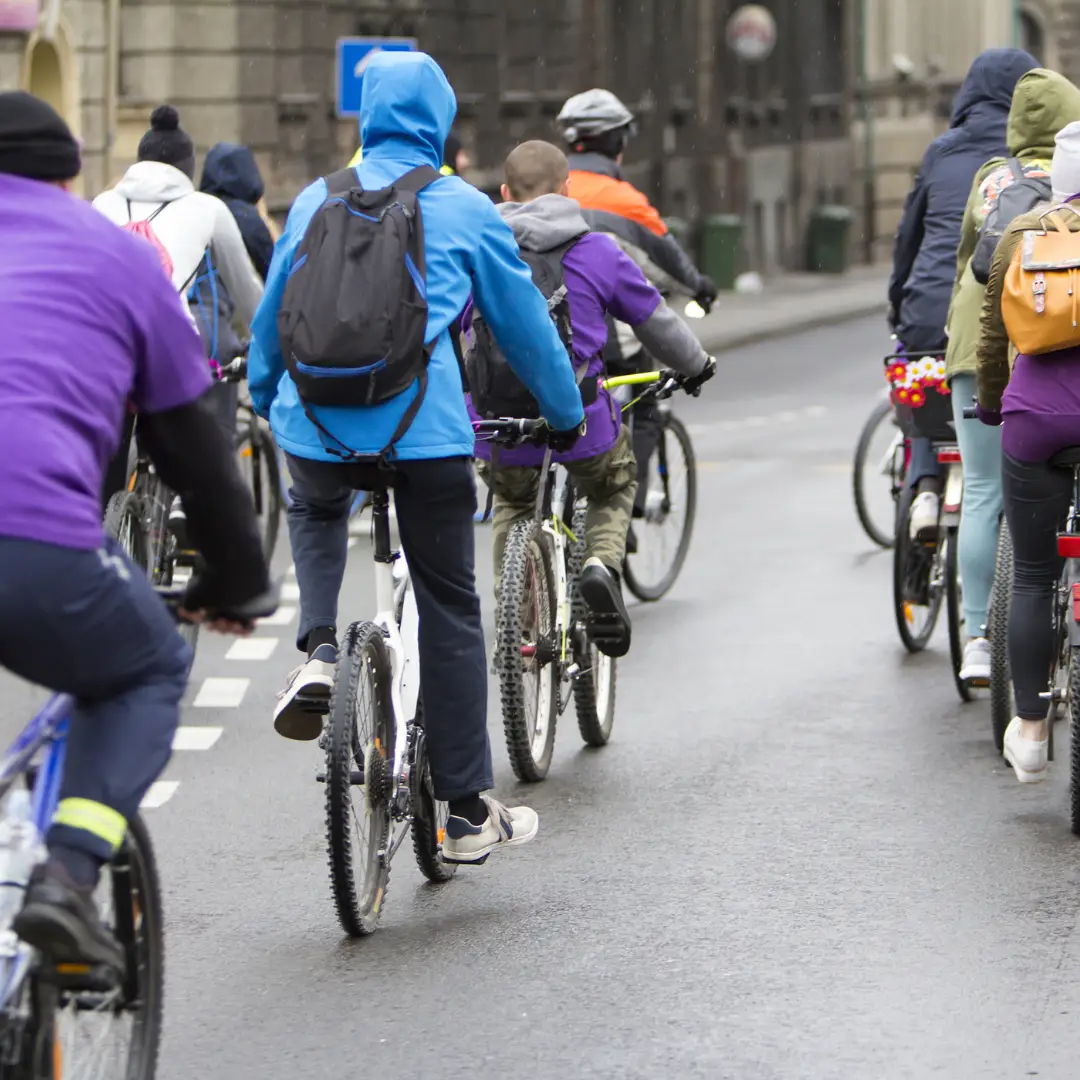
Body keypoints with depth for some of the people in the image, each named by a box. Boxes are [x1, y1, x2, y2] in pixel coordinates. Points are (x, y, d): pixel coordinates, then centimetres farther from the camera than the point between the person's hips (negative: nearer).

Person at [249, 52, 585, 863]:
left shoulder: (317, 200, 12)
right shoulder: (465, 210, 5)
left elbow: (273, 316, 23)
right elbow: (525, 324, 12)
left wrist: (263, 397, 41)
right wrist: (567, 415, 28)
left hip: (315, 424, 3)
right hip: (425, 428, -2)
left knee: (316, 511, 36)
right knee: (450, 609, 8)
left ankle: (319, 652, 9)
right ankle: (468, 812, 11)